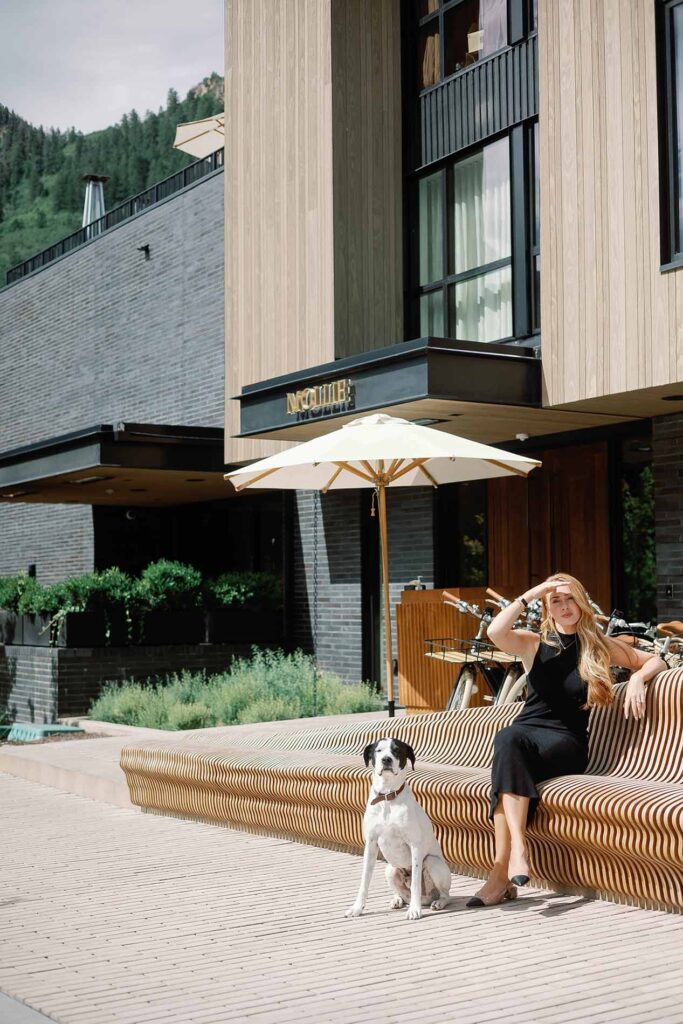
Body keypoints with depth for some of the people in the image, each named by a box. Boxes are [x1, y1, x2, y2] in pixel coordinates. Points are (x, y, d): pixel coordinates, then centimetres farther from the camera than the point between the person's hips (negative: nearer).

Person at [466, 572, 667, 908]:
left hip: (566, 742, -1)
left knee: (508, 743, -35)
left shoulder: (600, 646, 13)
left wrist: (637, 678, -3)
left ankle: (503, 870, -42)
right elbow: (495, 632, -9)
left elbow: (655, 660, 17)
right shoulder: (534, 644, 12)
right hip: (526, 730, 1)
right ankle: (517, 847, -48)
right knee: (507, 739, -38)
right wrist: (530, 594, -5)